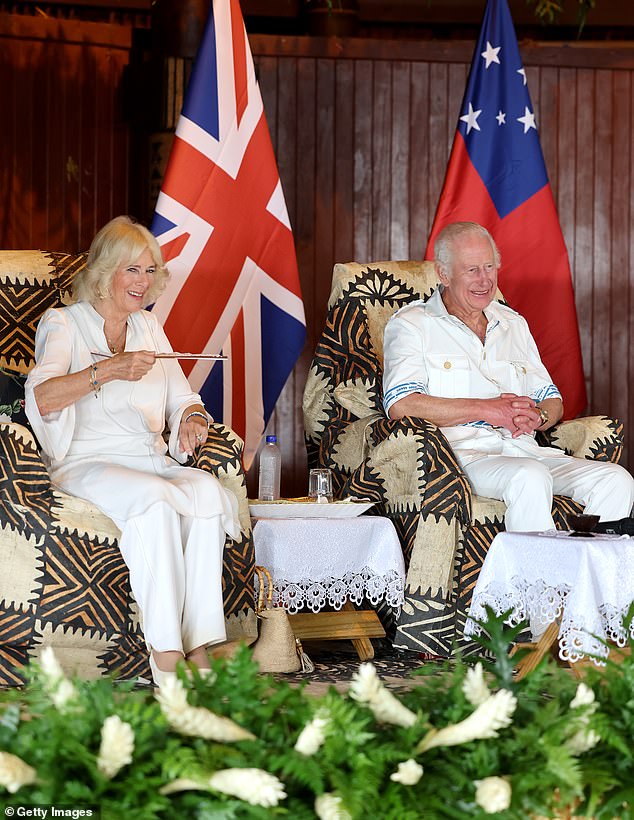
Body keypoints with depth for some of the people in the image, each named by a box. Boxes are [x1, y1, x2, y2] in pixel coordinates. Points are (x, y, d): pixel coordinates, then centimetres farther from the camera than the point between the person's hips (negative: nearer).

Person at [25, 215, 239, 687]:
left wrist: (193, 419, -5)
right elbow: (41, 398, -14)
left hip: (152, 461, 5)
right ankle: (164, 653, -38)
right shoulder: (64, 324, 4)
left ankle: (199, 647, -33)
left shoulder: (149, 328, 22)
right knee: (152, 497, -37)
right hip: (86, 463, -5)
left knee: (208, 490, -29)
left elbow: (183, 399, 20)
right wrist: (108, 370, -26)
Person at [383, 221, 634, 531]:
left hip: (523, 447, 6)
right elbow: (400, 405, -10)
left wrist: (536, 416, -1)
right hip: (463, 451, -6)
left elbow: (553, 401, 26)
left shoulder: (514, 324, 25)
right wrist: (486, 409, -12)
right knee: (530, 478, -38)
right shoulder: (411, 324, 6)